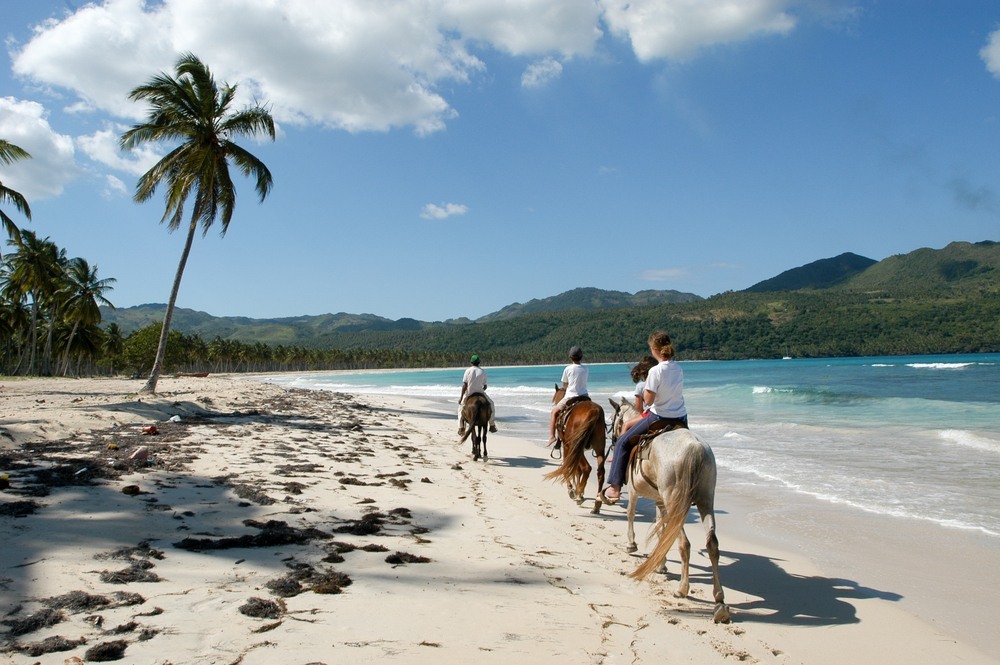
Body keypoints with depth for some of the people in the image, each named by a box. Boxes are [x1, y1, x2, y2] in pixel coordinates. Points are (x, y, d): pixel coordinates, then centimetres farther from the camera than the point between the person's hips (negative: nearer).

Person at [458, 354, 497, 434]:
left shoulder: (468, 371, -6)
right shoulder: (483, 372, 0)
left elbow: (464, 385, -11)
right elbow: (485, 386, 3)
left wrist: (461, 397, -6)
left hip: (468, 393, 0)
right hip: (480, 393, 0)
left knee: (461, 407, 24)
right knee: (490, 404, 24)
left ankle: (461, 428, 16)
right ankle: (492, 426, 21)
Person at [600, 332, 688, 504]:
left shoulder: (656, 371, -17)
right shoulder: (679, 369, 2)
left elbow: (648, 400, -16)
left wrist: (646, 385, 1)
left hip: (660, 419, -6)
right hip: (681, 420, 6)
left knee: (623, 443, 9)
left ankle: (615, 487, 10)